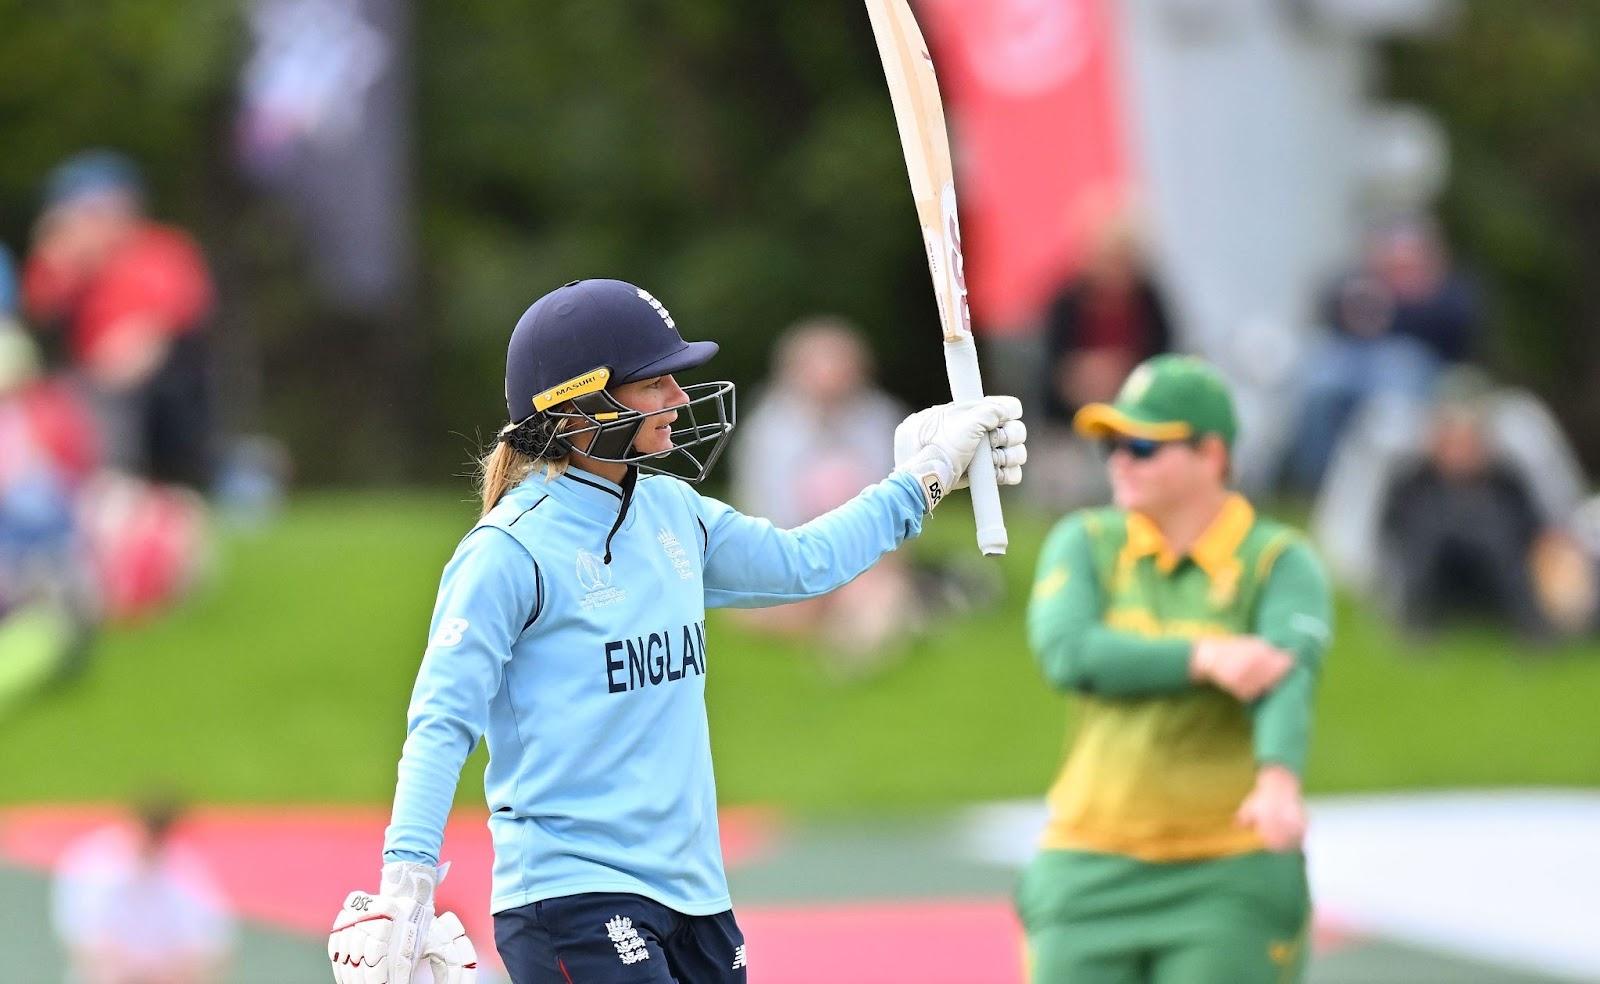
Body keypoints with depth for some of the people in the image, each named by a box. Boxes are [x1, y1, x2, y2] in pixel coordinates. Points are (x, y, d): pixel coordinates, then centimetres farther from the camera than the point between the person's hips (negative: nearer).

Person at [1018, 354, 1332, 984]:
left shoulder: (1279, 562, -2)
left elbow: (1288, 677, -21)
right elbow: (1065, 653, -11)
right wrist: (1202, 659, -24)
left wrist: (1279, 783, -41)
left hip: (1230, 880, -3)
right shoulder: (1084, 543, 7)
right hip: (1090, 867, 3)